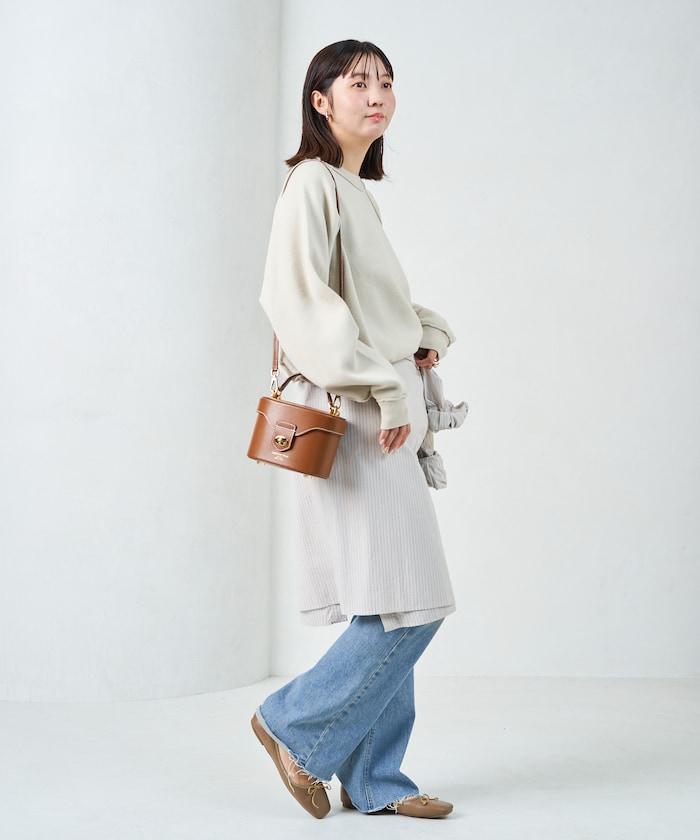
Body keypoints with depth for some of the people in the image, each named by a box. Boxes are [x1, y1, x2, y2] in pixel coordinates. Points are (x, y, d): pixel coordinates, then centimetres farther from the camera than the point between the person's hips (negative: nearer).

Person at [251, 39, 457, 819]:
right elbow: (300, 300, -19)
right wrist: (387, 387, -19)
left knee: (394, 609, 9)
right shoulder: (312, 183, -8)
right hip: (349, 422, -9)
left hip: (383, 420, 9)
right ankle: (296, 725, 8)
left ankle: (372, 779, 19)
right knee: (408, 606, -9)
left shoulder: (358, 191, 19)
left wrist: (428, 335, 10)